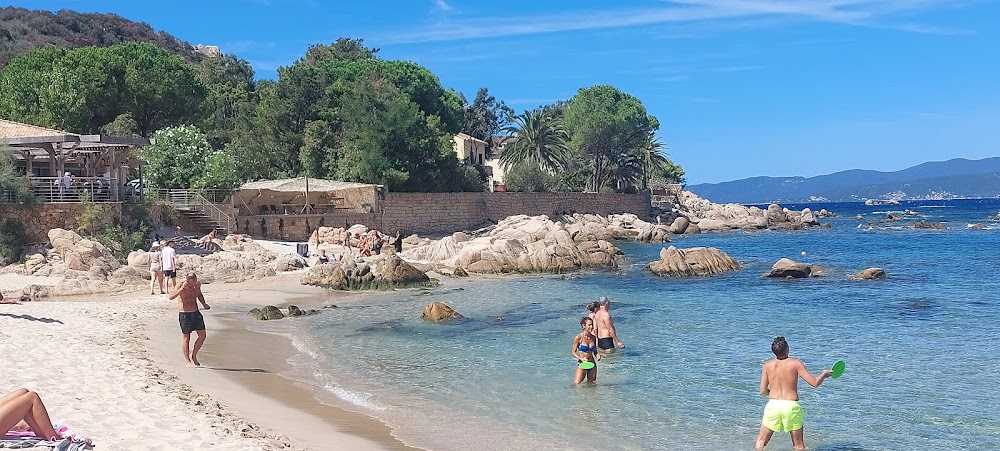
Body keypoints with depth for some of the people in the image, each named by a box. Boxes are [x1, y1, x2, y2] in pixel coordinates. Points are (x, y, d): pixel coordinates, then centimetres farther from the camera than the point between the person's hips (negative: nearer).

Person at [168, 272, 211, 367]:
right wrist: (181, 289, -42)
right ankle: (187, 360, 18)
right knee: (186, 338, 5)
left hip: (196, 313, 5)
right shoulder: (181, 286, -18)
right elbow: (171, 297, -32)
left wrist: (204, 303, 4)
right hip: (184, 315, -5)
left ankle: (193, 355, 21)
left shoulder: (197, 284, -2)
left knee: (202, 336, 2)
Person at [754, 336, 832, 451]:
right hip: (791, 406, -1)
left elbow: (763, 390, 5)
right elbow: (814, 383, -4)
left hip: (772, 404, 1)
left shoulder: (768, 365, 3)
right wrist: (824, 374, 16)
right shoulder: (795, 363, -5)